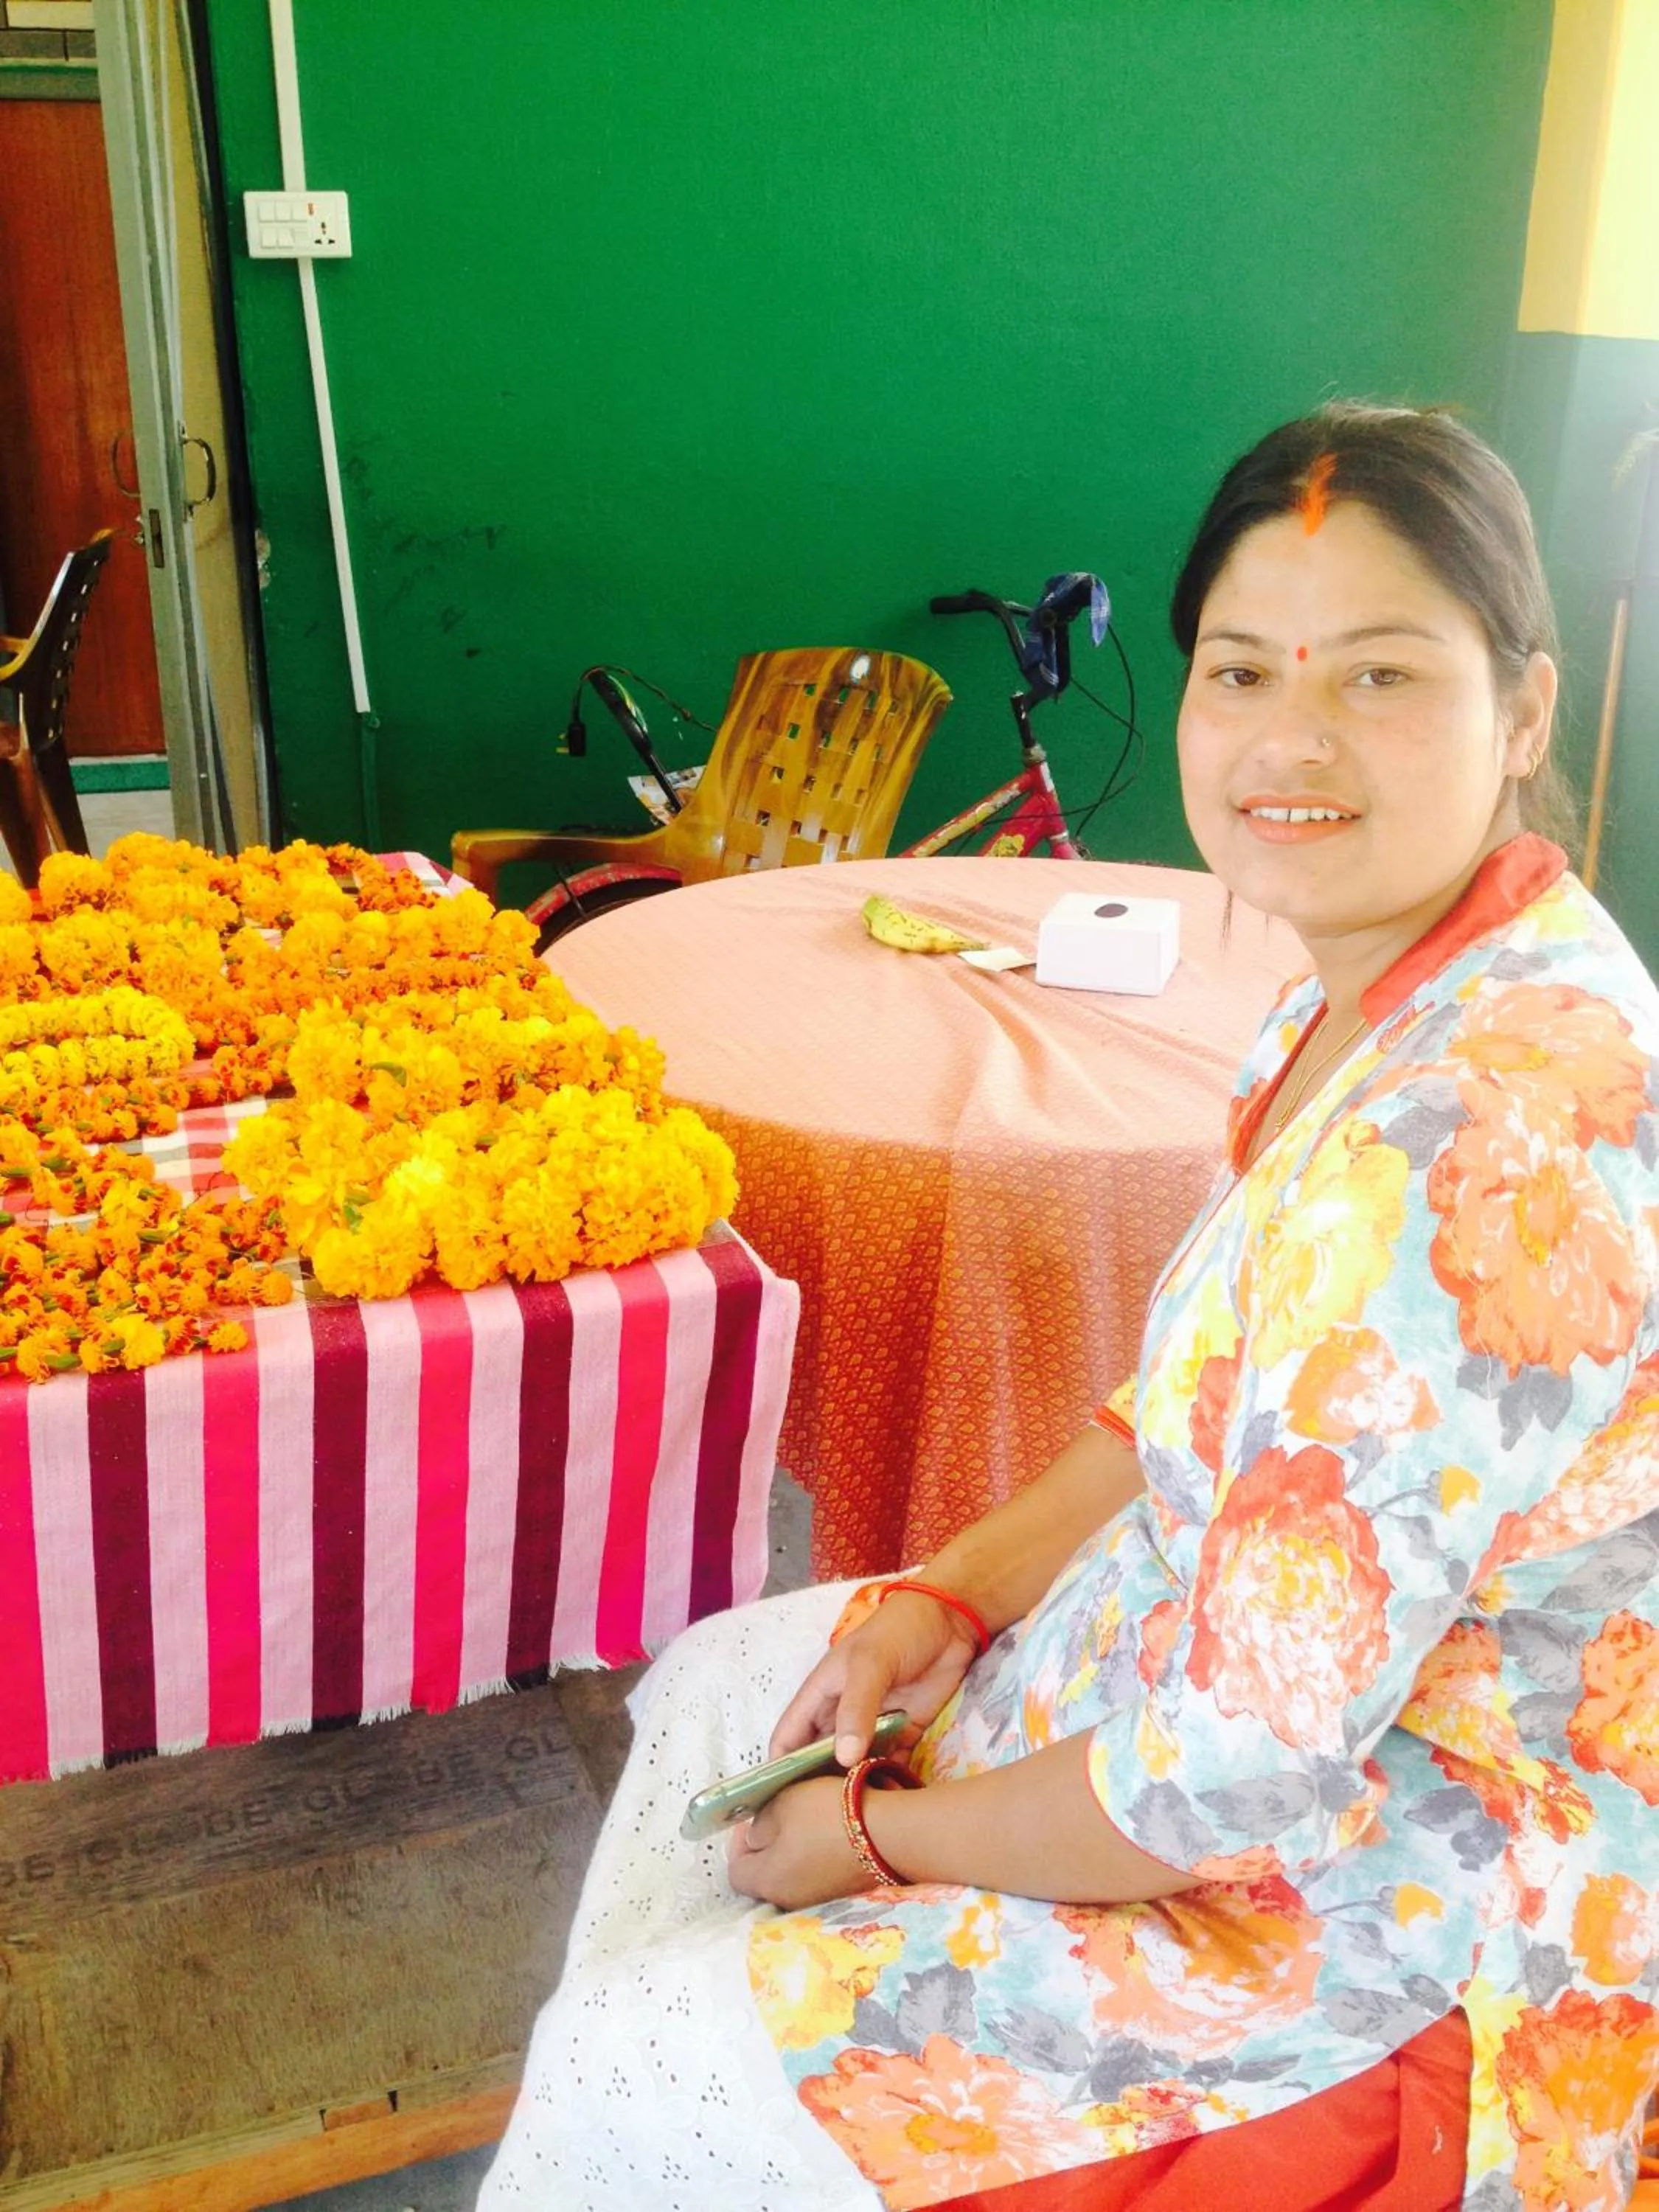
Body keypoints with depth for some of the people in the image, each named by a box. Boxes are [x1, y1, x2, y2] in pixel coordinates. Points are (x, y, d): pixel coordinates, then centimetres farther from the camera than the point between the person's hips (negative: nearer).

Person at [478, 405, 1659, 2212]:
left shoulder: (1500, 1135, -33)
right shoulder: (1372, 995, -2)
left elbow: (1241, 1778, -29)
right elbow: (1205, 1400, 10)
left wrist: (876, 1836, -13)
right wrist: (948, 1597, -1)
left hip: (1415, 1962, -9)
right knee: (713, 1689, 18)